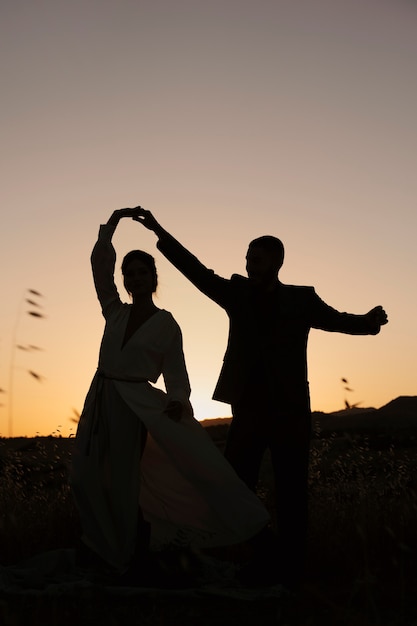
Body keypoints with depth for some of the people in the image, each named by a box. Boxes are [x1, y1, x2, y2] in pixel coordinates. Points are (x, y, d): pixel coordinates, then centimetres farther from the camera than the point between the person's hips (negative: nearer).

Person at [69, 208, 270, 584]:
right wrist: (113, 221, 5)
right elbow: (100, 264, 9)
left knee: (126, 485, -3)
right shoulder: (115, 312, 8)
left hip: (134, 404, -5)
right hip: (99, 400, 5)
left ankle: (135, 565, 13)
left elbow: (176, 374, -1)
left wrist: (177, 401, -21)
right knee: (88, 477, 3)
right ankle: (105, 554, 21)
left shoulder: (166, 323, -2)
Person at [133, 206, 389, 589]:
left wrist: (368, 322, -29)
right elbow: (197, 270, 0)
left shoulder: (301, 299, 2)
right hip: (248, 412, 2)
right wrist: (159, 232, -7)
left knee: (291, 496, 5)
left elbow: (336, 320, -6)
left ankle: (289, 573, 17)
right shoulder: (238, 293, 6)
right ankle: (247, 567, 21)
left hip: (290, 413, -2)